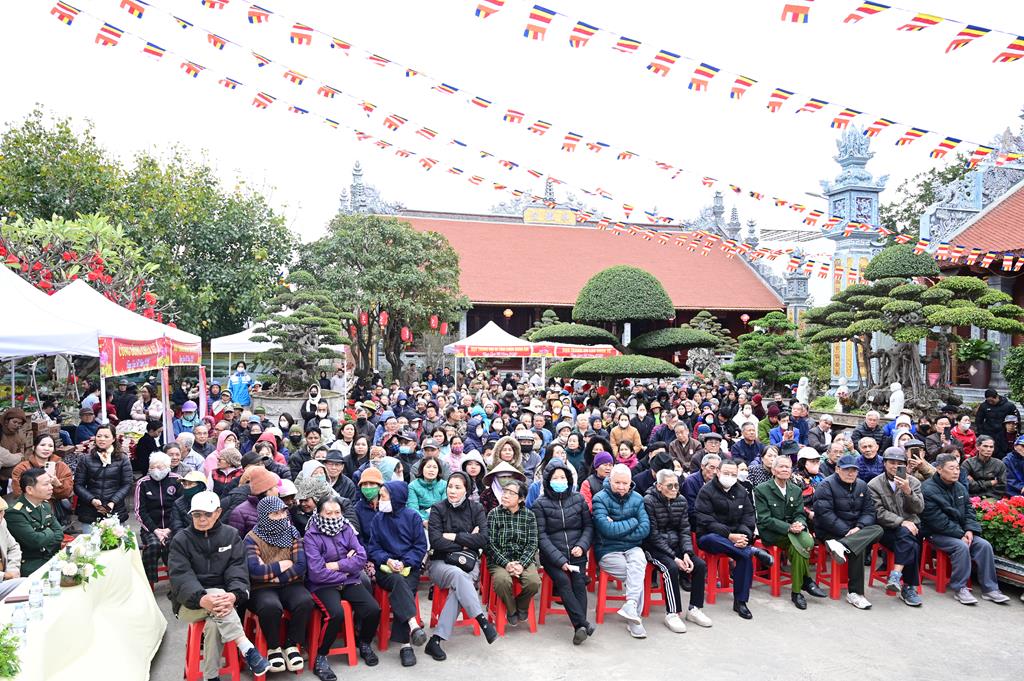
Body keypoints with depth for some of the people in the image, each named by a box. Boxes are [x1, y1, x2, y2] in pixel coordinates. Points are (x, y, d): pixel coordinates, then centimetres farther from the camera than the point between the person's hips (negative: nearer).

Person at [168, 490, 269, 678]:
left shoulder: (230, 535, 4)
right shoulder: (180, 540, 0)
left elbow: (238, 569, -8)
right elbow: (180, 577, -15)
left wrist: (234, 595, -31)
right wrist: (202, 599, -35)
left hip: (222, 599, 1)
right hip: (190, 603, -1)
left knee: (214, 623, -34)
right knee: (217, 593, -34)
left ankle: (211, 676, -19)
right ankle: (247, 649, -38)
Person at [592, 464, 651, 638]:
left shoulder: (637, 499, 7)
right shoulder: (600, 498, -6)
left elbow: (645, 529, -4)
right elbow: (607, 529, -19)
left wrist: (617, 530, -13)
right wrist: (632, 522, -8)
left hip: (632, 548, 3)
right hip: (608, 551, -3)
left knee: (638, 562, -31)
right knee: (637, 574, -24)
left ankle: (631, 606, -35)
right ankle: (634, 617, -17)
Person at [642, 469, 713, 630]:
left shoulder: (681, 501, 4)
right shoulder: (648, 501, -14)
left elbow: (685, 530, 5)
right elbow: (653, 535, -16)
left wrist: (687, 553, -14)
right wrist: (674, 557, -21)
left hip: (675, 545, 6)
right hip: (653, 547, -6)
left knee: (700, 565, -13)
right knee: (671, 567, -31)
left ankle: (694, 609, 0)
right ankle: (671, 614, -19)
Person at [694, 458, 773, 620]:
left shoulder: (741, 491, 12)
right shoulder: (707, 491, -5)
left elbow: (749, 515, 8)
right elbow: (705, 520, -13)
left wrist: (744, 534, -14)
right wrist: (729, 536, -23)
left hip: (735, 537, 4)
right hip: (710, 536, -4)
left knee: (745, 556, -27)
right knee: (712, 539, -40)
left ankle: (740, 601, -13)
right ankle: (753, 551, -31)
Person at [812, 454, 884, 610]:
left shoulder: (862, 485, 13)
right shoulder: (827, 485, -8)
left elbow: (869, 511, 6)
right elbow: (824, 513, -17)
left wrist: (859, 528, -16)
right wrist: (846, 531, -23)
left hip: (854, 529, 7)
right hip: (830, 531, -7)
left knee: (877, 530, -24)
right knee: (858, 547, -31)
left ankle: (841, 545, -40)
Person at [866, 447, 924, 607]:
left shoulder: (913, 482, 10)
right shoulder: (874, 484, 2)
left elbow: (919, 508, -2)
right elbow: (879, 513, -7)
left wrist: (908, 491, -19)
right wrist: (902, 522, -20)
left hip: (910, 527, 2)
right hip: (888, 529, -2)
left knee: (905, 536, -33)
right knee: (911, 546, -31)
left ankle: (896, 575, -32)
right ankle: (909, 587, -25)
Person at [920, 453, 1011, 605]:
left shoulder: (960, 488, 10)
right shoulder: (928, 490, -17)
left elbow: (969, 510, 11)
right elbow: (937, 520, -20)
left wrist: (970, 530, -8)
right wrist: (960, 535, -20)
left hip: (960, 532, 7)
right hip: (936, 534, -7)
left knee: (984, 545, -12)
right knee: (961, 546, -30)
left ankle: (989, 588, -4)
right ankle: (959, 588, -19)